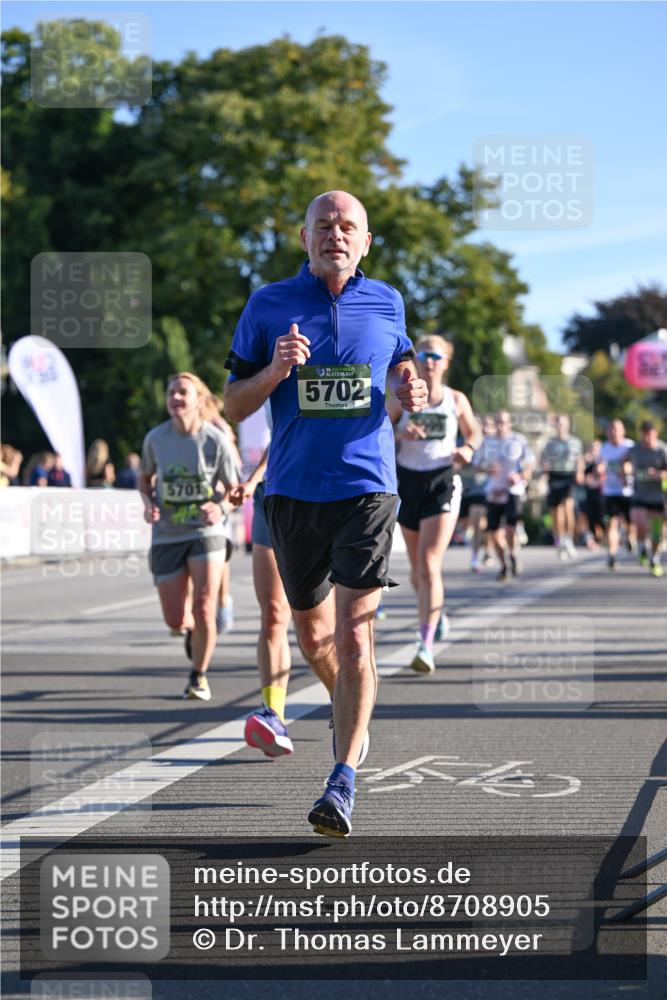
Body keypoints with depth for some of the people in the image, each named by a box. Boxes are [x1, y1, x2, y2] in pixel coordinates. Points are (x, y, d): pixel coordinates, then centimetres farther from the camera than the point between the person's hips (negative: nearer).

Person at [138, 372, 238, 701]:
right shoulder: (155, 438, -2)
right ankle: (192, 627, 42)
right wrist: (148, 504, -5)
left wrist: (220, 507, -19)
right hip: (167, 536, 2)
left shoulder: (215, 440, -7)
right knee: (175, 620, 2)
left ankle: (198, 676, 9)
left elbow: (233, 489, 2)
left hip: (206, 532, -2)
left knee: (204, 609, -15)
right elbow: (145, 478, 15)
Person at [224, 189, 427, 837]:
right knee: (312, 636, 14)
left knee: (354, 637, -12)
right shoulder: (269, 306, 2)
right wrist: (275, 370, -16)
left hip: (366, 487, -1)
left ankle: (343, 783, -9)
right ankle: (351, 710, 45)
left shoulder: (386, 303, 6)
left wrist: (407, 389, 0)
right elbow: (234, 405, 4)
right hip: (292, 490, 1)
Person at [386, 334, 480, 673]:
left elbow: (474, 432, 16)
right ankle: (437, 614, 45)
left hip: (442, 484, -2)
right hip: (408, 483, 2)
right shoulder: (401, 399, 0)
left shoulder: (456, 400, 2)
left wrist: (467, 449, -5)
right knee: (417, 567, 14)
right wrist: (399, 434, -21)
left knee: (429, 565, -16)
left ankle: (426, 645, -21)